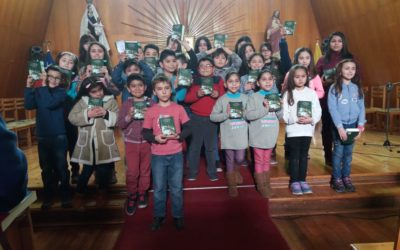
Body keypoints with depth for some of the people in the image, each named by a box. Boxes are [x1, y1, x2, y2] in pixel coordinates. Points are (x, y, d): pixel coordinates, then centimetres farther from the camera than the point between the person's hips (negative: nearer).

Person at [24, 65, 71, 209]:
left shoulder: (61, 92, -4)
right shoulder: (38, 91, 7)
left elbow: (50, 103, -20)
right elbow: (28, 105, -6)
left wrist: (44, 87, -12)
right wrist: (28, 87, -9)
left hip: (59, 137, -3)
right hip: (42, 137, 3)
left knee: (61, 167, 0)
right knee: (46, 169, 12)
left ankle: (65, 196, 15)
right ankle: (48, 196, 26)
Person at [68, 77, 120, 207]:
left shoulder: (110, 101, 2)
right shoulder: (82, 101, 4)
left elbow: (118, 119, -4)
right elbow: (72, 117, -4)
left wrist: (107, 114, -20)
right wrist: (87, 114, -17)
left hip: (104, 144, 0)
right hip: (88, 144, 0)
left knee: (104, 170, 10)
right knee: (87, 170, 8)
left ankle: (101, 194, 35)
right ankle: (80, 195, 31)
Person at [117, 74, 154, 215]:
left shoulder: (150, 103, -3)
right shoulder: (126, 104, -1)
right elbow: (119, 125, -3)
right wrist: (129, 116, -20)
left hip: (147, 141, 0)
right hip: (131, 142, 0)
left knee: (145, 170, 11)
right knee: (132, 172, 1)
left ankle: (142, 193, 31)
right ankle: (132, 196, 20)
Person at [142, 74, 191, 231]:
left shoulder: (178, 108, -1)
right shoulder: (151, 111, -2)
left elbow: (187, 128, 1)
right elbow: (145, 133, -1)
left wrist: (178, 136, -18)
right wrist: (155, 138, -20)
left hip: (176, 154, 0)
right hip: (158, 156, 0)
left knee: (177, 188, 11)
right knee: (159, 188, 12)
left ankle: (178, 216, 27)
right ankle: (159, 216, 29)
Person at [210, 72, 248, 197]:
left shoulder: (245, 98, 4)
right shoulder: (222, 99, -3)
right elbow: (212, 116, -4)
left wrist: (244, 114, -12)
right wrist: (226, 114, -17)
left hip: (241, 135, 2)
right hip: (228, 135, -2)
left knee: (240, 159, 6)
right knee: (229, 160, 7)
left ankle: (236, 170, 42)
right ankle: (232, 185, 25)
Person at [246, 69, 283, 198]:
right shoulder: (254, 97, -6)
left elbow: (280, 117, 10)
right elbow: (248, 115, -16)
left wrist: (279, 108, -10)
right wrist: (265, 109, -21)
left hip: (270, 135, 4)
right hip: (258, 135, -4)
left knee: (267, 160, 16)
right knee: (259, 161, 5)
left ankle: (267, 184, 27)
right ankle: (261, 186, 16)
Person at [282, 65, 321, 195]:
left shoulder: (312, 93, 4)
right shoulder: (288, 93, -2)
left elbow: (318, 111, 1)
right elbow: (284, 113, -7)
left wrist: (311, 119, -17)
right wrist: (296, 119, -20)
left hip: (307, 129, 2)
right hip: (293, 129, -2)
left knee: (304, 155, 11)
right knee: (294, 156, 4)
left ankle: (302, 180, 22)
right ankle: (294, 181, 14)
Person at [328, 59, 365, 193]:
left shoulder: (357, 88, 6)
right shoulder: (334, 88, -7)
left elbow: (362, 107, 4)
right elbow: (332, 108, -13)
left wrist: (361, 125, -7)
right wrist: (340, 127, -18)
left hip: (353, 125, 4)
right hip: (339, 125, -3)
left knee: (348, 153, 10)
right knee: (338, 152, 2)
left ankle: (346, 178, 22)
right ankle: (336, 179, 13)